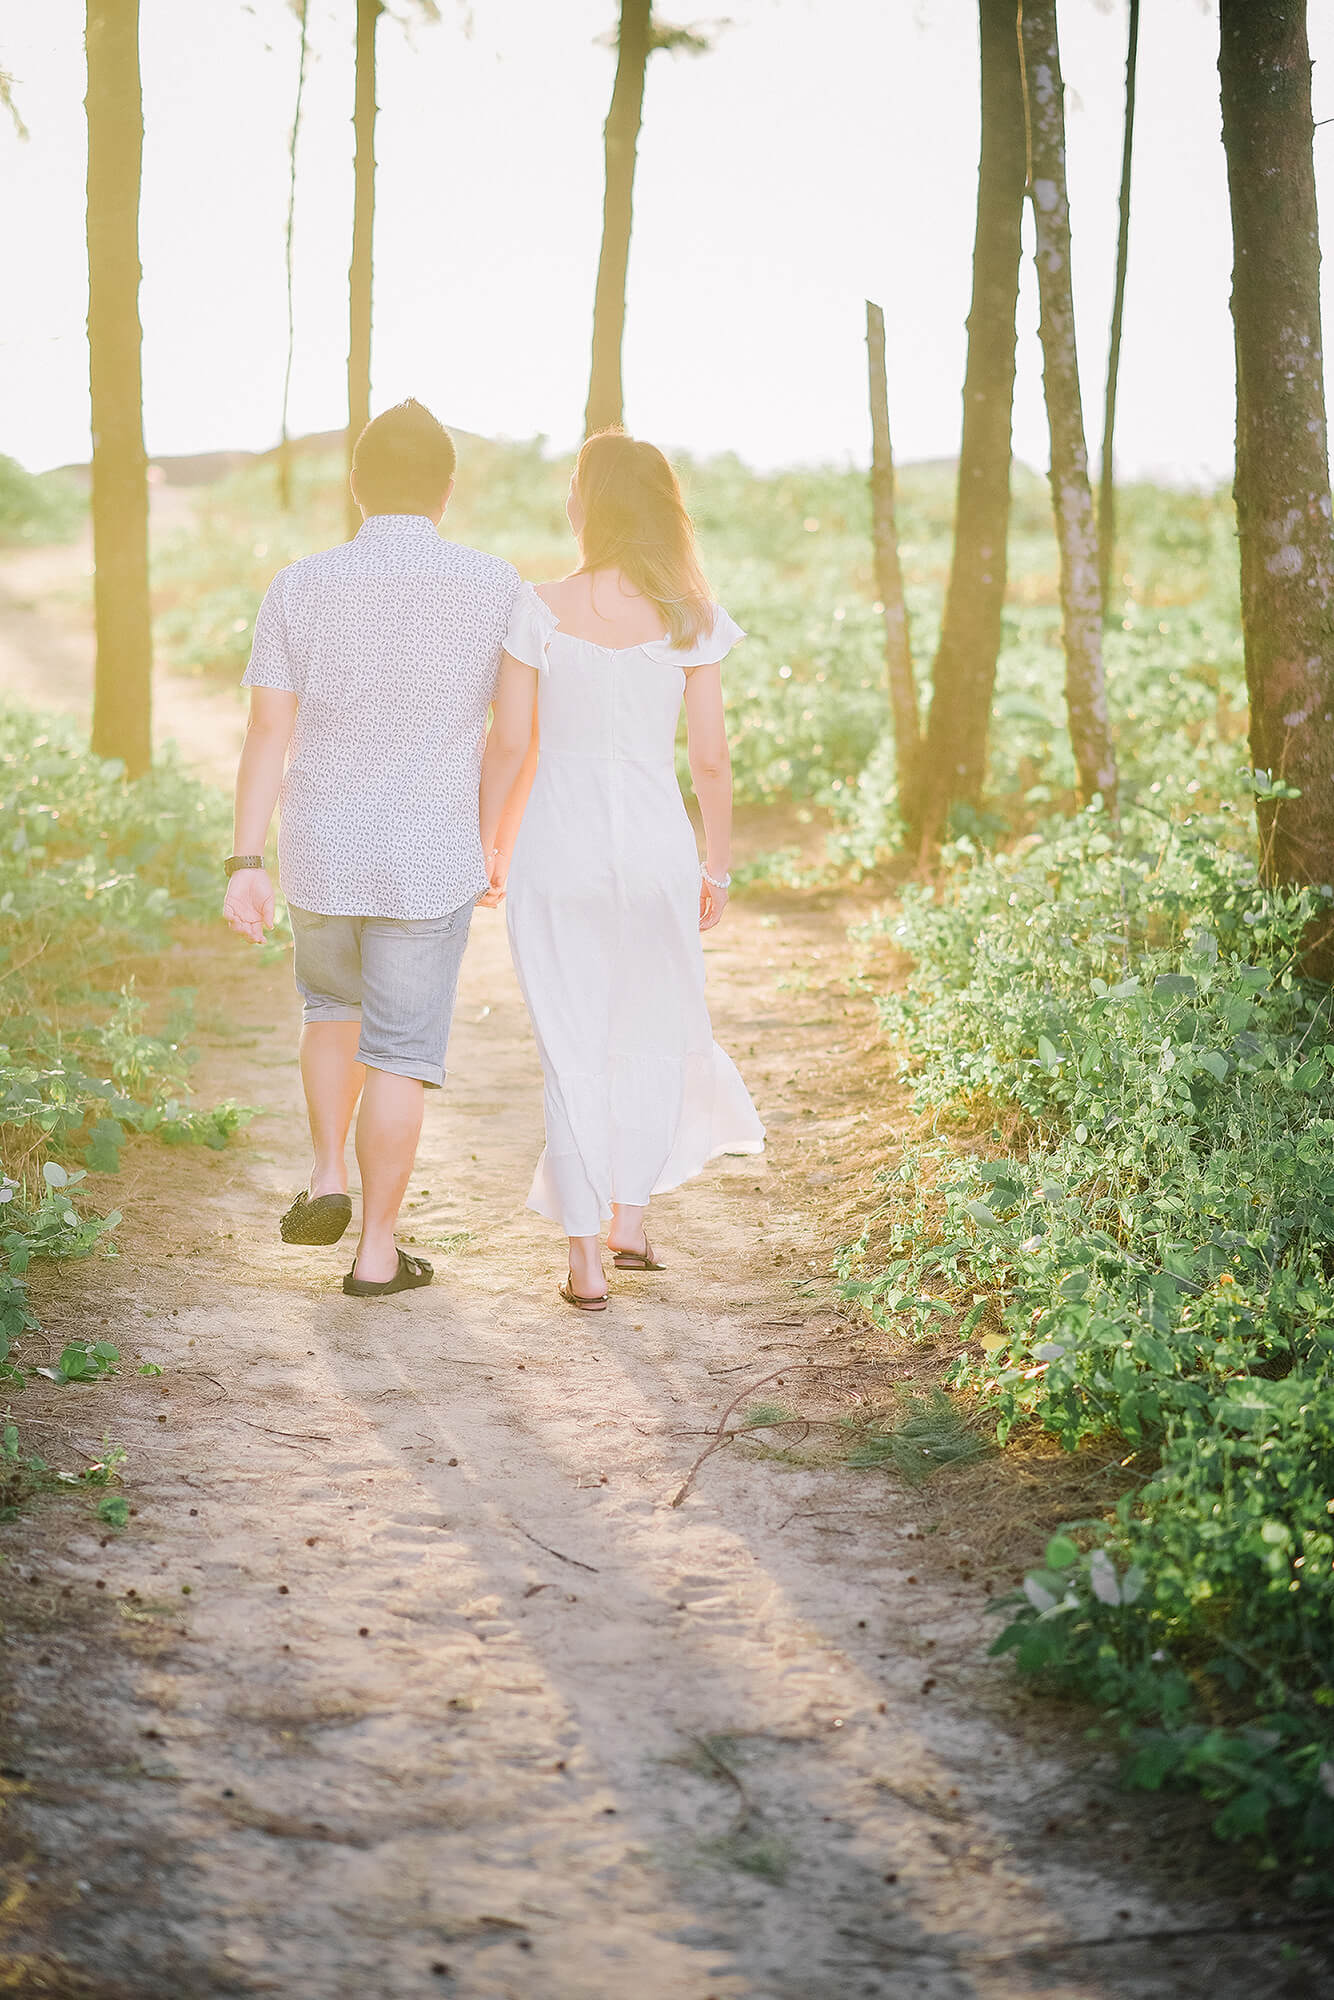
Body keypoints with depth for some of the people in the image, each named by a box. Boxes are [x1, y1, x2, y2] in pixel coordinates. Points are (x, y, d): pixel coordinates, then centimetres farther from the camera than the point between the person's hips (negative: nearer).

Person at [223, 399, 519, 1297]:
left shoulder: (300, 588, -5)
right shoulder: (494, 587, -7)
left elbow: (267, 735, -6)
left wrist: (245, 870, -4)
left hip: (321, 860, 2)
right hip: (428, 868, -2)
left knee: (336, 1005, 28)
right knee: (400, 1054, 8)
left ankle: (328, 1178, 17)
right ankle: (377, 1251, 12)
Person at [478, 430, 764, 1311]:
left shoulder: (542, 610, -9)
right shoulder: (690, 620, -4)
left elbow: (508, 744, -5)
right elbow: (712, 759, -2)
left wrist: (489, 847, 9)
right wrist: (717, 869, 10)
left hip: (557, 845, -1)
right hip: (655, 844, 1)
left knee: (573, 1050, 6)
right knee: (655, 1034, 22)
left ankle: (587, 1261, 8)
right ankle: (632, 1219, 23)